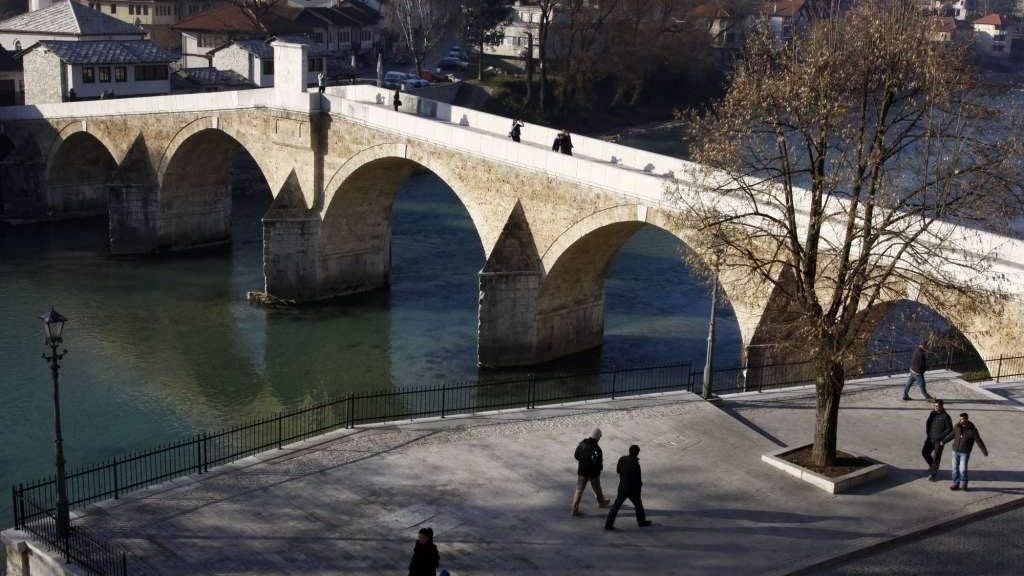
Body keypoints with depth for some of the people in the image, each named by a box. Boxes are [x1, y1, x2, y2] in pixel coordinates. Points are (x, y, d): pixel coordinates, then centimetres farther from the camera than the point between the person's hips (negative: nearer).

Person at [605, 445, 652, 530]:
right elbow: (637, 480, -21)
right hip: (632, 489, -5)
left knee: (616, 506, 10)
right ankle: (642, 521, 38)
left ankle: (608, 524, 8)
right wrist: (640, 483, 0)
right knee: (638, 505, 19)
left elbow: (618, 470, 10)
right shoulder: (635, 464, -26)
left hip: (622, 487, 5)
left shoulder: (622, 459, -7)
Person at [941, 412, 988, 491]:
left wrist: (985, 452, -12)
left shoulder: (972, 430, -16)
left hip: (965, 453, -4)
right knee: (955, 468, 6)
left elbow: (979, 441, -11)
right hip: (955, 451, 4)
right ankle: (956, 484, 17)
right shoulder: (957, 426, -3)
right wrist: (944, 441, 25)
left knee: (963, 469, -8)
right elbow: (952, 434, 15)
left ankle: (963, 483, 15)